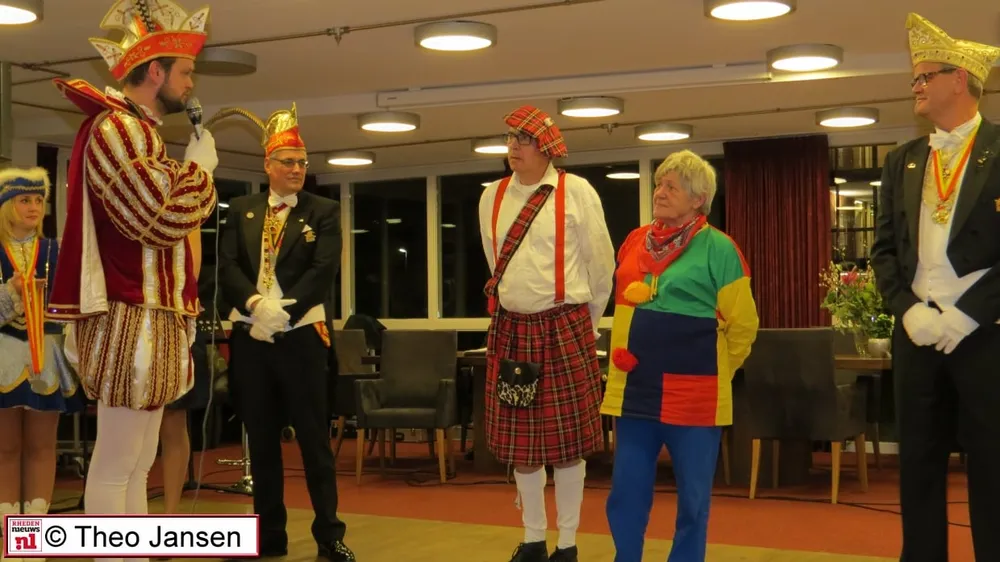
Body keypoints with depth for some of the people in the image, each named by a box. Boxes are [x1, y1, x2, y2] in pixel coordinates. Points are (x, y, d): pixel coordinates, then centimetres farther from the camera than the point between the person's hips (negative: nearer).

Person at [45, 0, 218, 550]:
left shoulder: (138, 130, 20)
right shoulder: (116, 127, -12)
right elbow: (165, 220, -20)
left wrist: (192, 171, 18)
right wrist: (200, 166, -7)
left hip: (150, 320, 11)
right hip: (132, 321, -10)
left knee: (137, 462, 13)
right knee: (115, 464, -5)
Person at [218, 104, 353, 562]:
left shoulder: (324, 212, 4)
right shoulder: (241, 210, 11)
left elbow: (323, 271, -8)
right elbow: (227, 268, 1)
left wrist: (283, 311, -19)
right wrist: (256, 304, -17)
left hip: (301, 335, -3)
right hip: (249, 337, 3)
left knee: (314, 438, 0)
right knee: (261, 440, 9)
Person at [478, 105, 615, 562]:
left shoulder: (576, 192, -7)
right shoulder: (492, 197, 7)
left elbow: (601, 264, 1)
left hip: (565, 328, -4)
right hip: (511, 328, 4)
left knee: (566, 438, 1)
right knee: (519, 439, 9)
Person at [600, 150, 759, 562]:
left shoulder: (717, 248, -7)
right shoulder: (635, 241, 9)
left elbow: (743, 324, -2)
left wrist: (713, 370, 4)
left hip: (692, 392, -5)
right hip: (634, 387, 5)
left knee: (693, 495, 7)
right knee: (626, 491, 8)